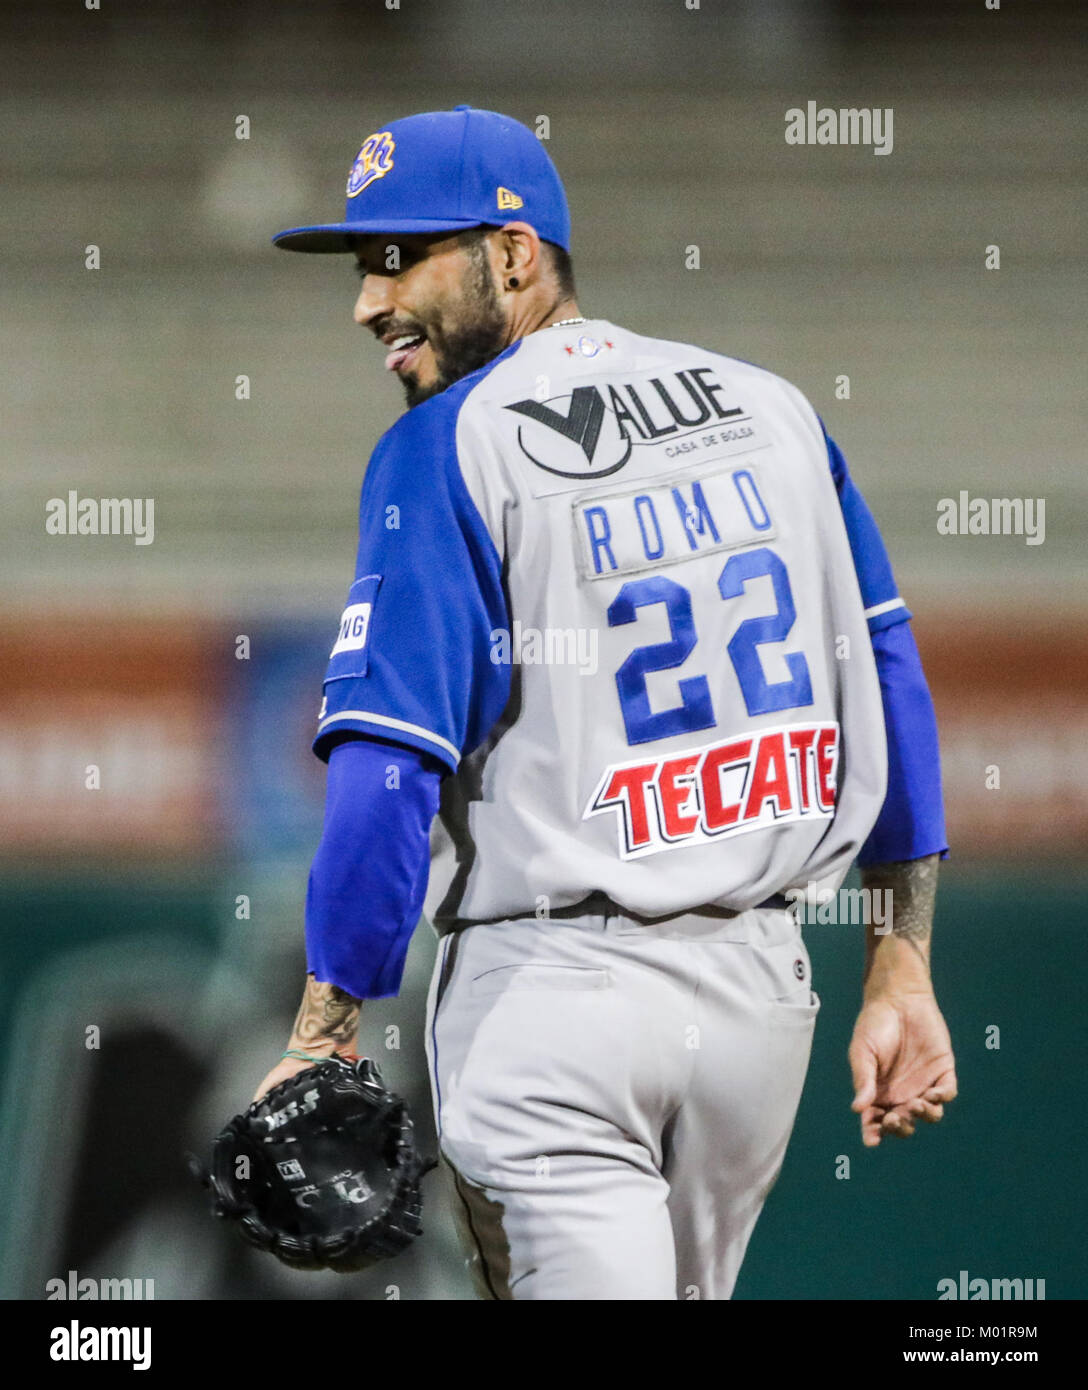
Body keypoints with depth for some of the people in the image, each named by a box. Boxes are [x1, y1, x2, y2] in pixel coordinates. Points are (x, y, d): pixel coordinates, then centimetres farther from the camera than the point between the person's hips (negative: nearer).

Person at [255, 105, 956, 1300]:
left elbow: (390, 767, -15)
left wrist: (322, 1041, -11)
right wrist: (901, 978, 14)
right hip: (763, 990, 6)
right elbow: (892, 695, 10)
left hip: (553, 998, -6)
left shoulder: (445, 452, -8)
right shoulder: (773, 408, 9)